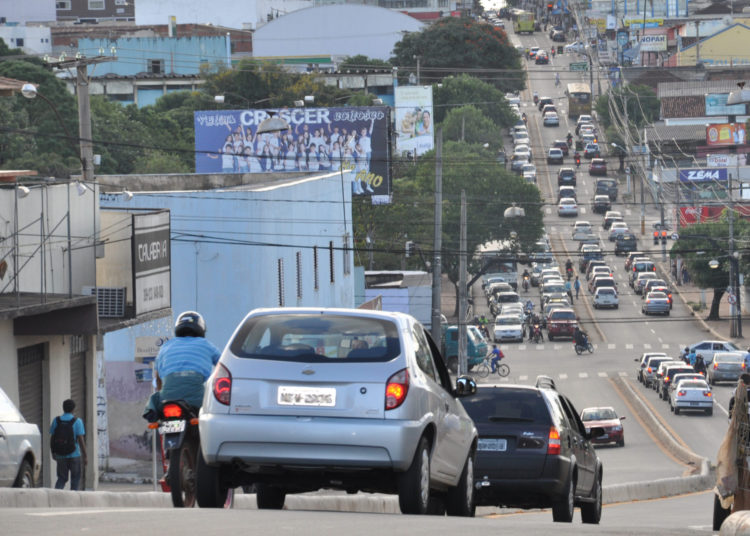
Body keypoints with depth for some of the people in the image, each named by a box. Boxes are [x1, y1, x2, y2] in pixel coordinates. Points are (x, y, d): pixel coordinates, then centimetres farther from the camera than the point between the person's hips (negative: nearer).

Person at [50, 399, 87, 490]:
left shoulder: (56, 421, 1)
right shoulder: (77, 422, -8)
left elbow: (52, 439, 5)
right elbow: (81, 440, -11)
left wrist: (53, 452, 18)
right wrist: (85, 456, -5)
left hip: (60, 455, 3)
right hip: (74, 455, -3)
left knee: (61, 479, 11)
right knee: (75, 478, 10)